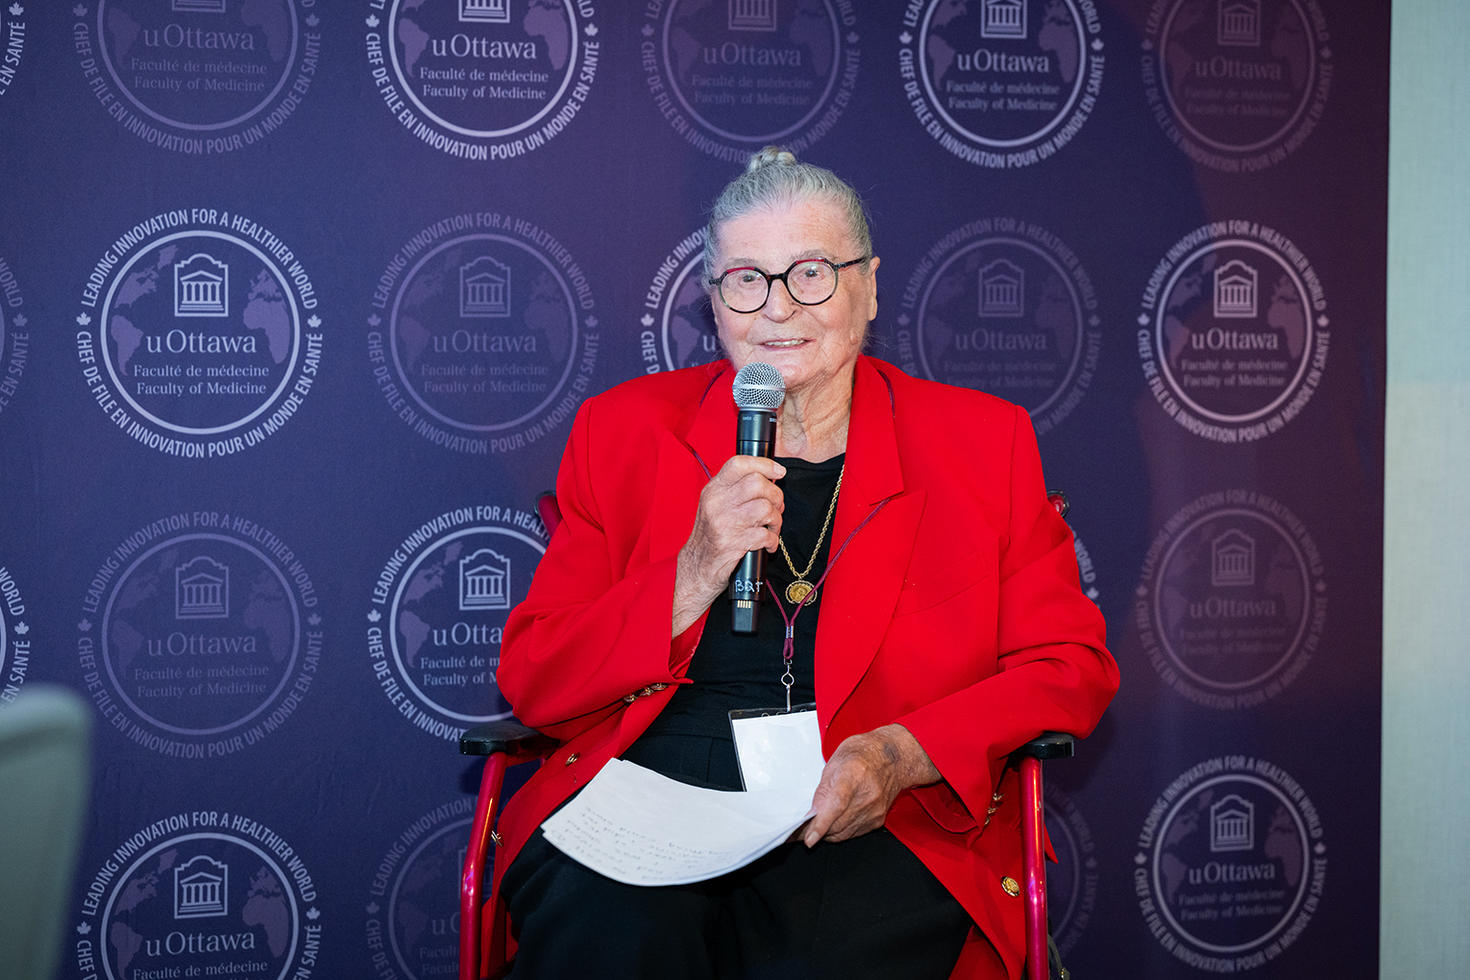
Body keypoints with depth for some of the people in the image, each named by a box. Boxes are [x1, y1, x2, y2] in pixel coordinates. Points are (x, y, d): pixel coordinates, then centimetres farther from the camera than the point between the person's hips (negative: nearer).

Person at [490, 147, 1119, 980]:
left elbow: (1070, 666, 8)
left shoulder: (983, 441, 11)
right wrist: (692, 578, -11)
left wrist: (904, 755, -10)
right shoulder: (624, 430, 12)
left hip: (871, 824, 0)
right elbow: (532, 683, 7)